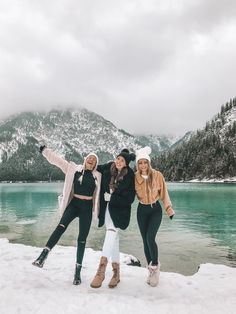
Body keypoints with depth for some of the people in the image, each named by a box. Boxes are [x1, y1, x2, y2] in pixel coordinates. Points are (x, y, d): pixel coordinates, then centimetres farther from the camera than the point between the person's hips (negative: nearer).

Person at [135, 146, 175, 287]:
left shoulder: (157, 175, -11)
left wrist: (169, 209, 3)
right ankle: (152, 270, 26)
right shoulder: (135, 177, -7)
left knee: (150, 238, -18)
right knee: (146, 241, 8)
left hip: (155, 209, -2)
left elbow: (164, 193, -3)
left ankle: (155, 265, 8)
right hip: (142, 210, 3)